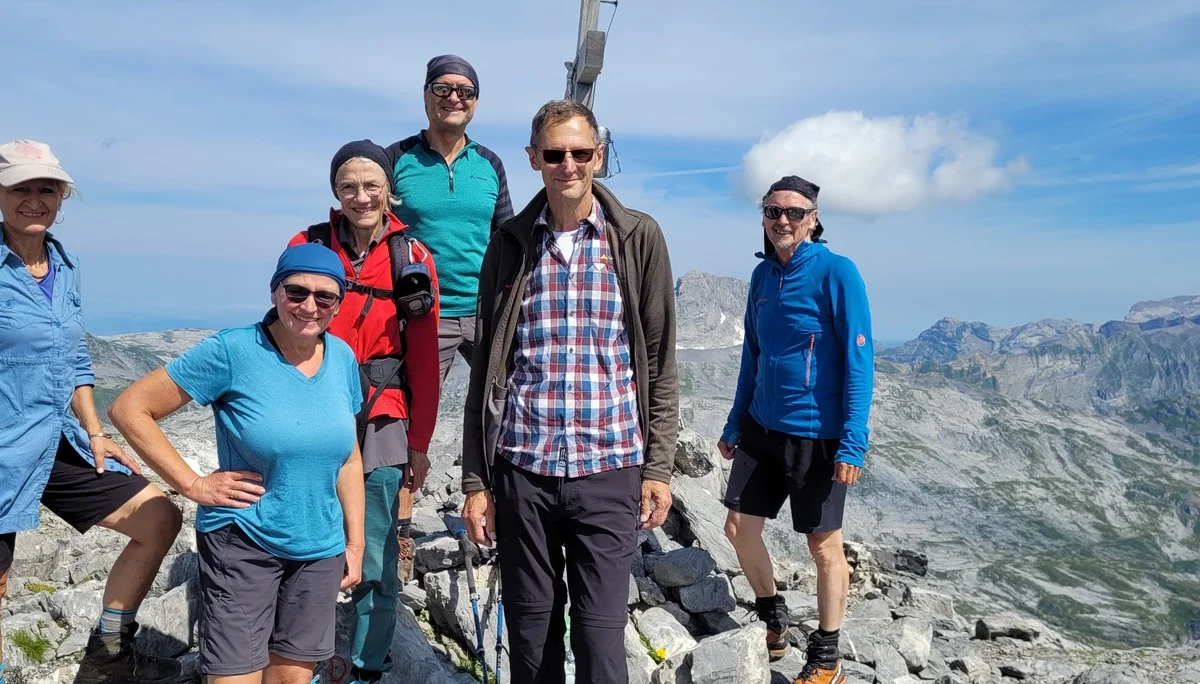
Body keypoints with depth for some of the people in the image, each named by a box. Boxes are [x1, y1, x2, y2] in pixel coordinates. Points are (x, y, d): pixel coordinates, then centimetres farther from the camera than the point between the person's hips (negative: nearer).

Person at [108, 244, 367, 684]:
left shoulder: (343, 357, 1)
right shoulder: (233, 351, -14)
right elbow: (128, 409, -9)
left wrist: (355, 541, 10)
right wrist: (193, 484, -13)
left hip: (321, 549, 5)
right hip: (241, 543, -4)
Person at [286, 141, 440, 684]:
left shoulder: (413, 258, 1)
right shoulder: (307, 245, 3)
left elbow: (423, 360, 2)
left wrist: (419, 443, 2)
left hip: (381, 422, 0)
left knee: (374, 558, 5)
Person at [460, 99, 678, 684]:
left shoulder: (639, 238, 2)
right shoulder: (510, 244, 6)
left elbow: (659, 361, 4)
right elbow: (485, 368, 8)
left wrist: (658, 466, -1)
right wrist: (475, 480, 5)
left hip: (609, 470, -1)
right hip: (522, 468, 2)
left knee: (600, 635, 2)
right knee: (530, 633, 11)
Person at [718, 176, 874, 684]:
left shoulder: (836, 272, -12)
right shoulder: (763, 274, 6)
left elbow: (859, 360, -15)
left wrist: (853, 443, -20)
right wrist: (735, 424, 15)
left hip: (816, 434, -6)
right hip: (762, 427, 6)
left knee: (823, 546, 7)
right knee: (739, 528, 10)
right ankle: (772, 623, 34)